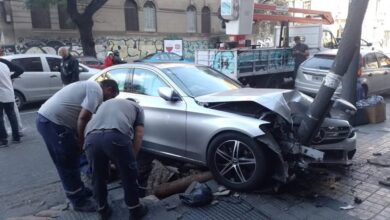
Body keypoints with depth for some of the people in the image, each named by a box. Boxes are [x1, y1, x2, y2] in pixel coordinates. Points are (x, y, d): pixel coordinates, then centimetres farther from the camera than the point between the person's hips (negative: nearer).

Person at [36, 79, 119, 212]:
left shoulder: (91, 86, 22)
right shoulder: (96, 90, -9)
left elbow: (82, 116, 22)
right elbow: (83, 117, -19)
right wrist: (81, 139, -5)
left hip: (47, 118, 10)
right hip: (53, 122, -10)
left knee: (71, 162, 20)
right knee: (68, 165, 2)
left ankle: (79, 191, 35)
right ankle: (78, 201, 16)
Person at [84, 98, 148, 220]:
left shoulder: (105, 103, 43)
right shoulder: (137, 107, 31)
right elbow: (138, 134, 18)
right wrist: (132, 157, 27)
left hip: (91, 138, 4)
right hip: (116, 136, -4)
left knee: (98, 177, 24)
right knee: (129, 176, 16)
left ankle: (103, 209, 39)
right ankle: (135, 210, 30)